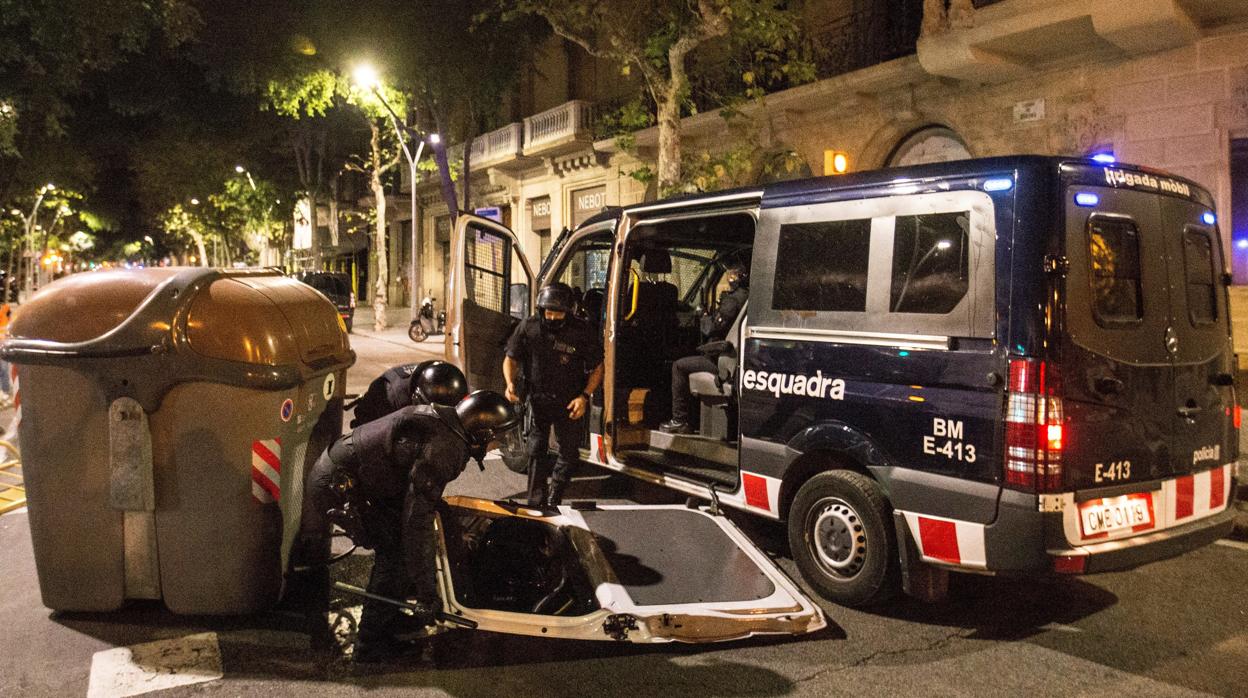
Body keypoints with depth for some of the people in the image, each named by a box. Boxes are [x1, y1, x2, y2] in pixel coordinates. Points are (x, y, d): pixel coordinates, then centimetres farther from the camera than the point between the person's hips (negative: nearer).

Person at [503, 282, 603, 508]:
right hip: (538, 397, 1)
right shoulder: (528, 327, -10)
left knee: (569, 451, 4)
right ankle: (536, 503, 12)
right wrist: (511, 384, -17)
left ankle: (553, 500, 23)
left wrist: (584, 396, -16)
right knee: (536, 450, 3)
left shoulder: (582, 332, -13)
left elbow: (597, 368, -4)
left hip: (569, 401, 0)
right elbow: (511, 359, 2)